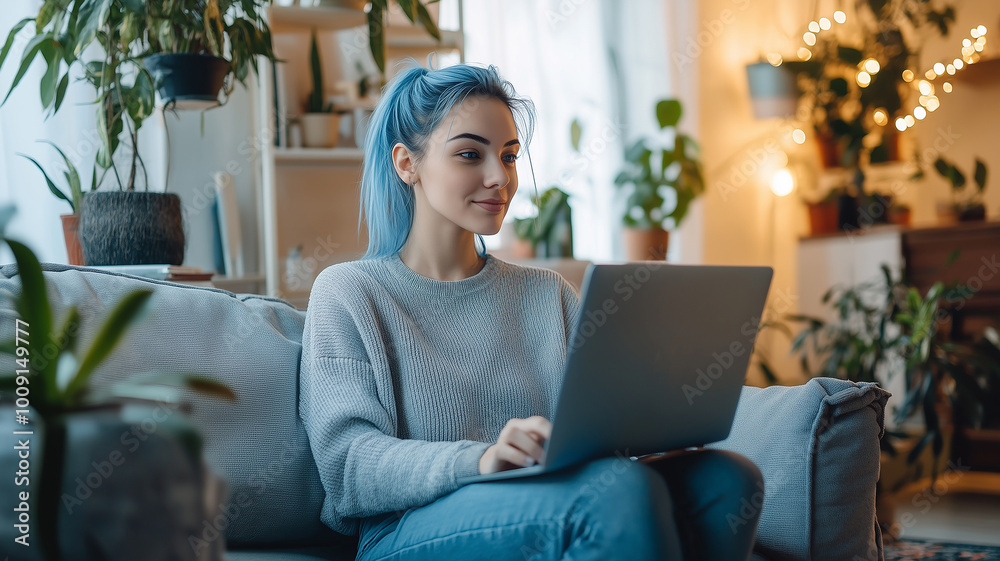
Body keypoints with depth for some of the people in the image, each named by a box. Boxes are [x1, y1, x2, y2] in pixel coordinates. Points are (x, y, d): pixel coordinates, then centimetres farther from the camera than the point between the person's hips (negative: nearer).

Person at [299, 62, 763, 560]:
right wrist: (482, 459, -26)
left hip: (549, 518, 5)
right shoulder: (348, 294, 7)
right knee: (620, 487, -35)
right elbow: (347, 464, -7)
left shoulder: (549, 294, 22)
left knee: (727, 477, -25)